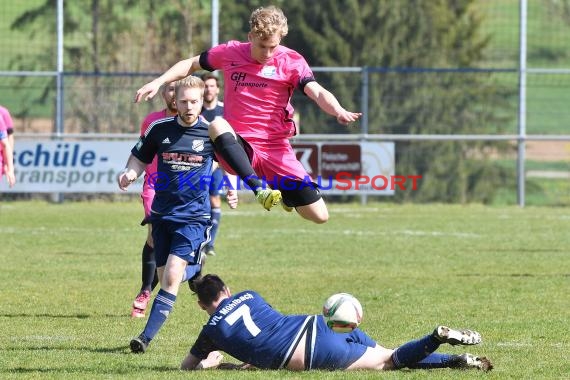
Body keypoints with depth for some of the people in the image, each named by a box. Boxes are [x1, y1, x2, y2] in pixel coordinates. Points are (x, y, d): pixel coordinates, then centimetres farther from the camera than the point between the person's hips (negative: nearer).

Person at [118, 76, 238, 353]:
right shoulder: (159, 129, 0)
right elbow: (140, 158, 11)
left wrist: (232, 191, 1)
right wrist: (130, 174, -10)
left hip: (195, 216, -3)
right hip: (162, 214, 3)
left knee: (172, 275, -17)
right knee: (164, 277, 8)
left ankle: (147, 336, -17)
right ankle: (194, 271, 43)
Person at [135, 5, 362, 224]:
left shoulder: (291, 62, -4)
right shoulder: (230, 53, 2)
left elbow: (318, 93, -19)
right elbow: (190, 65, 19)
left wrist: (339, 112, -39)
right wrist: (158, 82, 7)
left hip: (275, 149, 0)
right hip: (238, 148, 0)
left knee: (319, 216, -8)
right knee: (218, 126, -37)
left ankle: (283, 192, 28)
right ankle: (259, 188, -44)